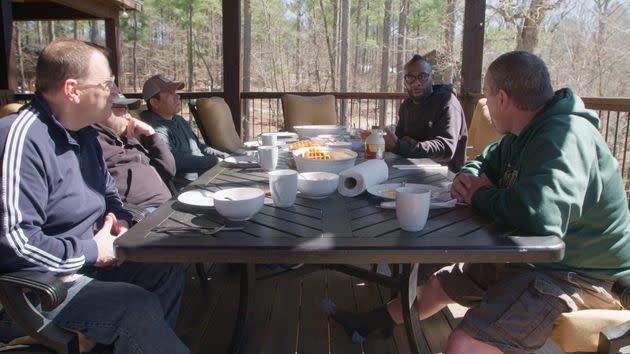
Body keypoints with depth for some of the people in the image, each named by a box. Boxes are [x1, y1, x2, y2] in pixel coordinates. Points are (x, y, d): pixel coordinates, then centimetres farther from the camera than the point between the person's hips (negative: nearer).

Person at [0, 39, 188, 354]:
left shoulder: (83, 134, 8)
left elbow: (108, 191, 23)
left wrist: (121, 220, 1)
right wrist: (92, 251, -18)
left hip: (88, 260, 9)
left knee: (167, 274, 2)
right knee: (139, 307, -25)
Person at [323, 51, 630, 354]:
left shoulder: (564, 137, -27)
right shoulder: (527, 134, 5)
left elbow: (537, 217, -42)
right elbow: (486, 162, 23)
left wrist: (481, 196, -21)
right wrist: (468, 176, -3)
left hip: (576, 276, -10)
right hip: (528, 255, 10)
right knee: (439, 285, 20)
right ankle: (368, 324, 40)